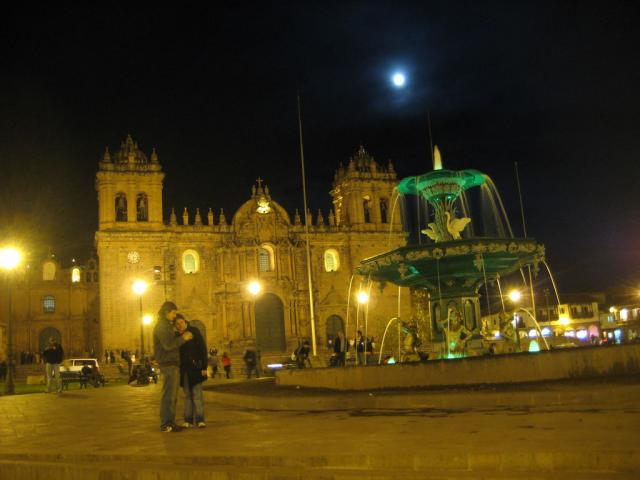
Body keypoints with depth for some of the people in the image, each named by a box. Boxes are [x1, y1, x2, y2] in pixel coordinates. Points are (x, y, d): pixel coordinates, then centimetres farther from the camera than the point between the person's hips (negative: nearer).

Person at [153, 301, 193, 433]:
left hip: (172, 363, 10)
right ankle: (165, 424, -6)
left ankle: (170, 422, 17)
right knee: (168, 395, -9)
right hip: (168, 364, -10)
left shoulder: (167, 325, 20)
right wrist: (183, 338, -14)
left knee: (172, 395, 12)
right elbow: (168, 345, -20)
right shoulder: (161, 326, -11)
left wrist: (182, 336, 9)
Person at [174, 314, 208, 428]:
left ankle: (200, 420, -7)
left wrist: (204, 367, -12)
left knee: (197, 393, -8)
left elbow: (203, 349, -6)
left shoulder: (194, 331, -4)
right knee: (187, 395, 5)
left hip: (195, 367, -4)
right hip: (183, 369, 4)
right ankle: (188, 420, 8)